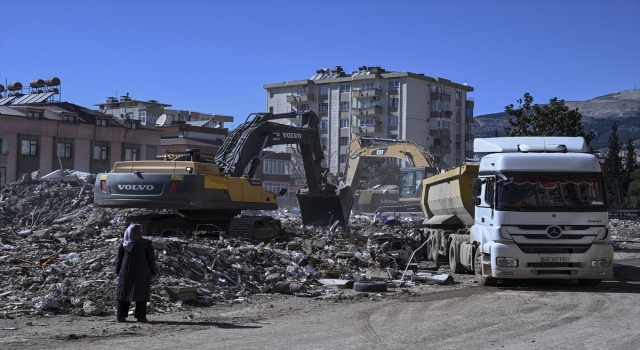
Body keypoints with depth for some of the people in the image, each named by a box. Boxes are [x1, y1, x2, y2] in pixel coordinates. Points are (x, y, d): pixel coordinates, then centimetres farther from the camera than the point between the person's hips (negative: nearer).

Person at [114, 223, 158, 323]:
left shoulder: (123, 243, 0)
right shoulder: (147, 243, -7)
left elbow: (119, 259, 3)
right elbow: (151, 259, -5)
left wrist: (117, 272, 11)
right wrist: (154, 272, 5)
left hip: (126, 271, 3)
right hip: (142, 271, -3)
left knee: (124, 292, 9)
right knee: (141, 292, 2)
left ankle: (120, 316, 7)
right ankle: (140, 316, -2)